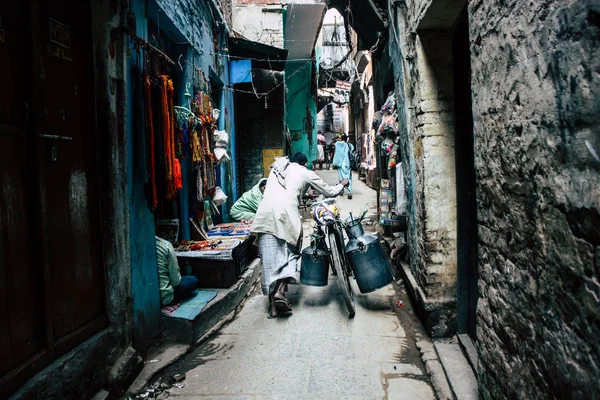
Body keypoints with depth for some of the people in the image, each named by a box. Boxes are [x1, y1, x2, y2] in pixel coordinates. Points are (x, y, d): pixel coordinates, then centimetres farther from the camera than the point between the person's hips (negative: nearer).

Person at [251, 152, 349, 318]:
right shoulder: (305, 173, 17)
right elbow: (329, 192, 24)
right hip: (286, 214, -3)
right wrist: (341, 185, 45)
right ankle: (280, 291, -9)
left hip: (265, 214, 3)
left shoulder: (276, 168, 28)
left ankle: (273, 307, 6)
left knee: (269, 260, 4)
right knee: (291, 253, 12)